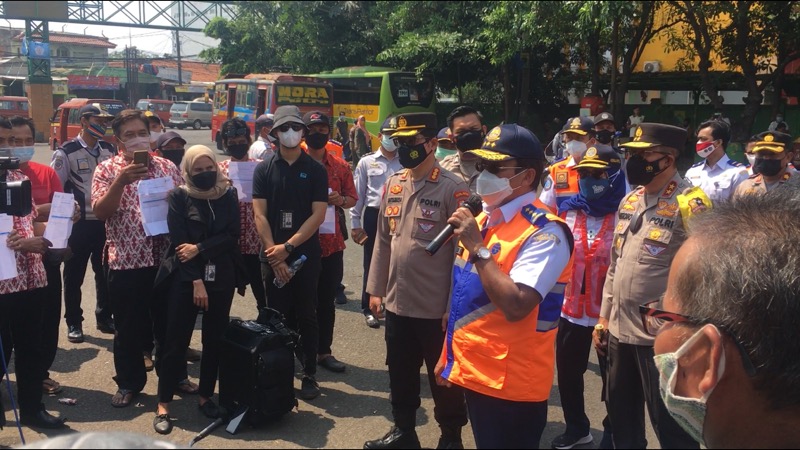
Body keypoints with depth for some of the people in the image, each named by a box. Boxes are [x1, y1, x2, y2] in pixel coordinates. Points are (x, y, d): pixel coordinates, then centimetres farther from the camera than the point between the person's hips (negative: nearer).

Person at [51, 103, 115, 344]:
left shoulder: (109, 150, 7)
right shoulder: (66, 152, -8)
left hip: (106, 222, 4)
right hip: (78, 224, -4)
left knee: (106, 272, 13)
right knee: (74, 275, 7)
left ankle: (105, 318, 28)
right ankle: (73, 323, 20)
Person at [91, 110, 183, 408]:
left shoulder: (167, 166, 7)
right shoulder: (107, 169, -1)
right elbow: (100, 212, -12)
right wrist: (121, 181, -25)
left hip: (166, 258, 2)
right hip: (126, 261, -2)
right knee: (129, 328, 8)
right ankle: (129, 382, 25)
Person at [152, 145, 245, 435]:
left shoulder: (228, 195, 5)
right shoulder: (180, 197, -1)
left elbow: (232, 236, -3)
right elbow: (178, 241, -8)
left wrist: (199, 249, -16)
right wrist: (196, 280, -14)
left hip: (221, 277, 3)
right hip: (186, 277, -2)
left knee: (214, 339, 8)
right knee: (176, 340, -1)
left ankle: (206, 396, 23)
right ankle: (163, 404, 9)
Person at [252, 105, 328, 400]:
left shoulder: (315, 170, 1)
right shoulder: (264, 169, 4)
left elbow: (318, 215, -6)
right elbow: (259, 215, -2)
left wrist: (288, 247, -13)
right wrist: (275, 254, -10)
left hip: (306, 255, -1)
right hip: (272, 256, 1)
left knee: (306, 317, 5)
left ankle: (309, 375, 14)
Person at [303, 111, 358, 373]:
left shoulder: (340, 166, 7)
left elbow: (352, 199, 11)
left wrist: (341, 200, -10)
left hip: (331, 243, 3)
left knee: (326, 300, 11)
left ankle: (324, 351, 22)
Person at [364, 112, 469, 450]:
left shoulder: (453, 188, -13)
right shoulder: (392, 185, 6)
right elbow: (383, 240, 11)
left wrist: (455, 305, -14)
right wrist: (375, 289, 10)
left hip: (437, 308, -5)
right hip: (397, 302, 6)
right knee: (400, 374, 19)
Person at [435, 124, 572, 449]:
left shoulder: (544, 233, -18)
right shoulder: (482, 221, 8)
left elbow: (515, 307, -29)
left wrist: (477, 248, -25)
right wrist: (448, 354, 18)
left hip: (511, 383, -8)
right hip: (473, 373, 8)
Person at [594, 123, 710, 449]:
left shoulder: (689, 203, -14)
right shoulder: (629, 201, 10)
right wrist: (603, 318, 15)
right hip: (619, 330, 8)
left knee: (669, 423, 6)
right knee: (621, 415, 20)